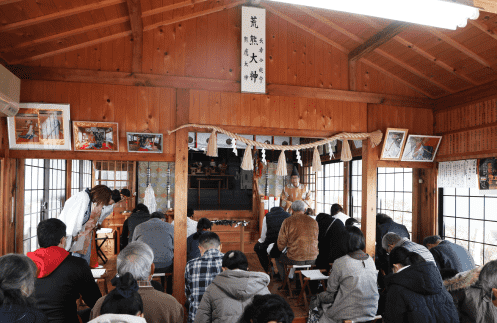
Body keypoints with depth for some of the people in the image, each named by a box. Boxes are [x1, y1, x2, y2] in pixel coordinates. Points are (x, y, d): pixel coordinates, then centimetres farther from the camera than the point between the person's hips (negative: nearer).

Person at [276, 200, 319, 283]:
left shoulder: (287, 221, -8)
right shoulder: (314, 221, 4)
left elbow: (281, 243, -3)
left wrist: (281, 250, 20)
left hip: (294, 259, -3)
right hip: (312, 259, 4)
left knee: (278, 260, 25)